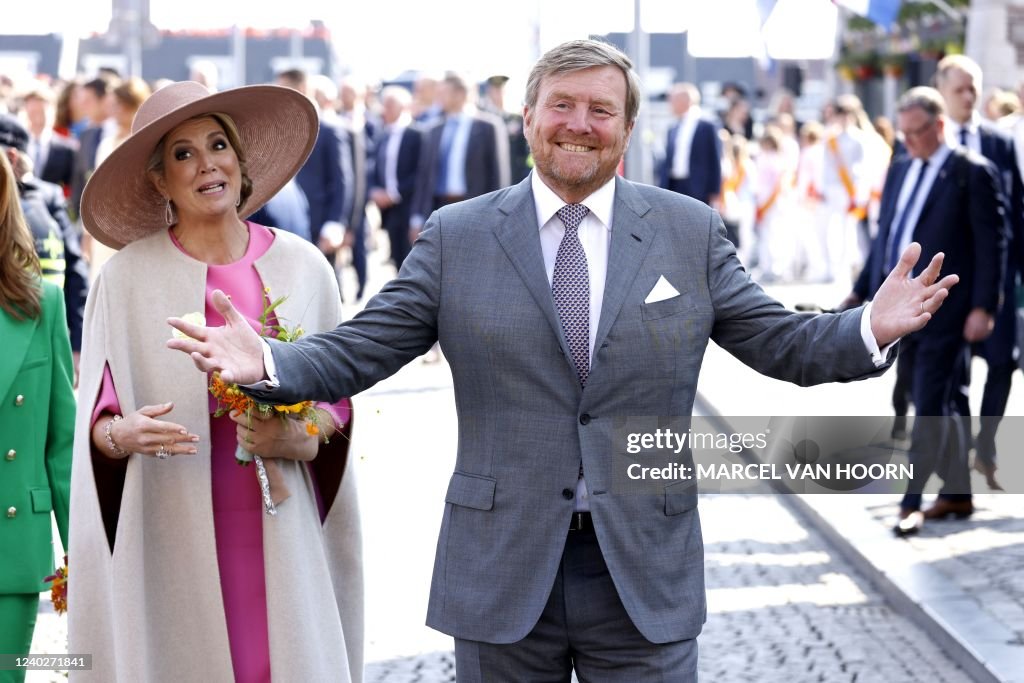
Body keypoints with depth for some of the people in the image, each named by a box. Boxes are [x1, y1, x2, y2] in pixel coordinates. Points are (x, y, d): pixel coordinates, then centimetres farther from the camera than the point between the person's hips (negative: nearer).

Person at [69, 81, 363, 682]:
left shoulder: (302, 266, 4)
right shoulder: (128, 278, -2)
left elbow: (339, 395, 9)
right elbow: (94, 423, 0)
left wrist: (303, 437, -10)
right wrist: (123, 434, -22)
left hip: (282, 534, 2)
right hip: (173, 536, -1)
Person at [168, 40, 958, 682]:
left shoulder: (688, 231, 5)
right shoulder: (457, 237, 3)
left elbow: (781, 342, 4)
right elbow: (359, 349, 0)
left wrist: (870, 329, -14)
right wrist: (266, 364, -18)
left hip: (646, 574, 0)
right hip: (502, 570, 0)